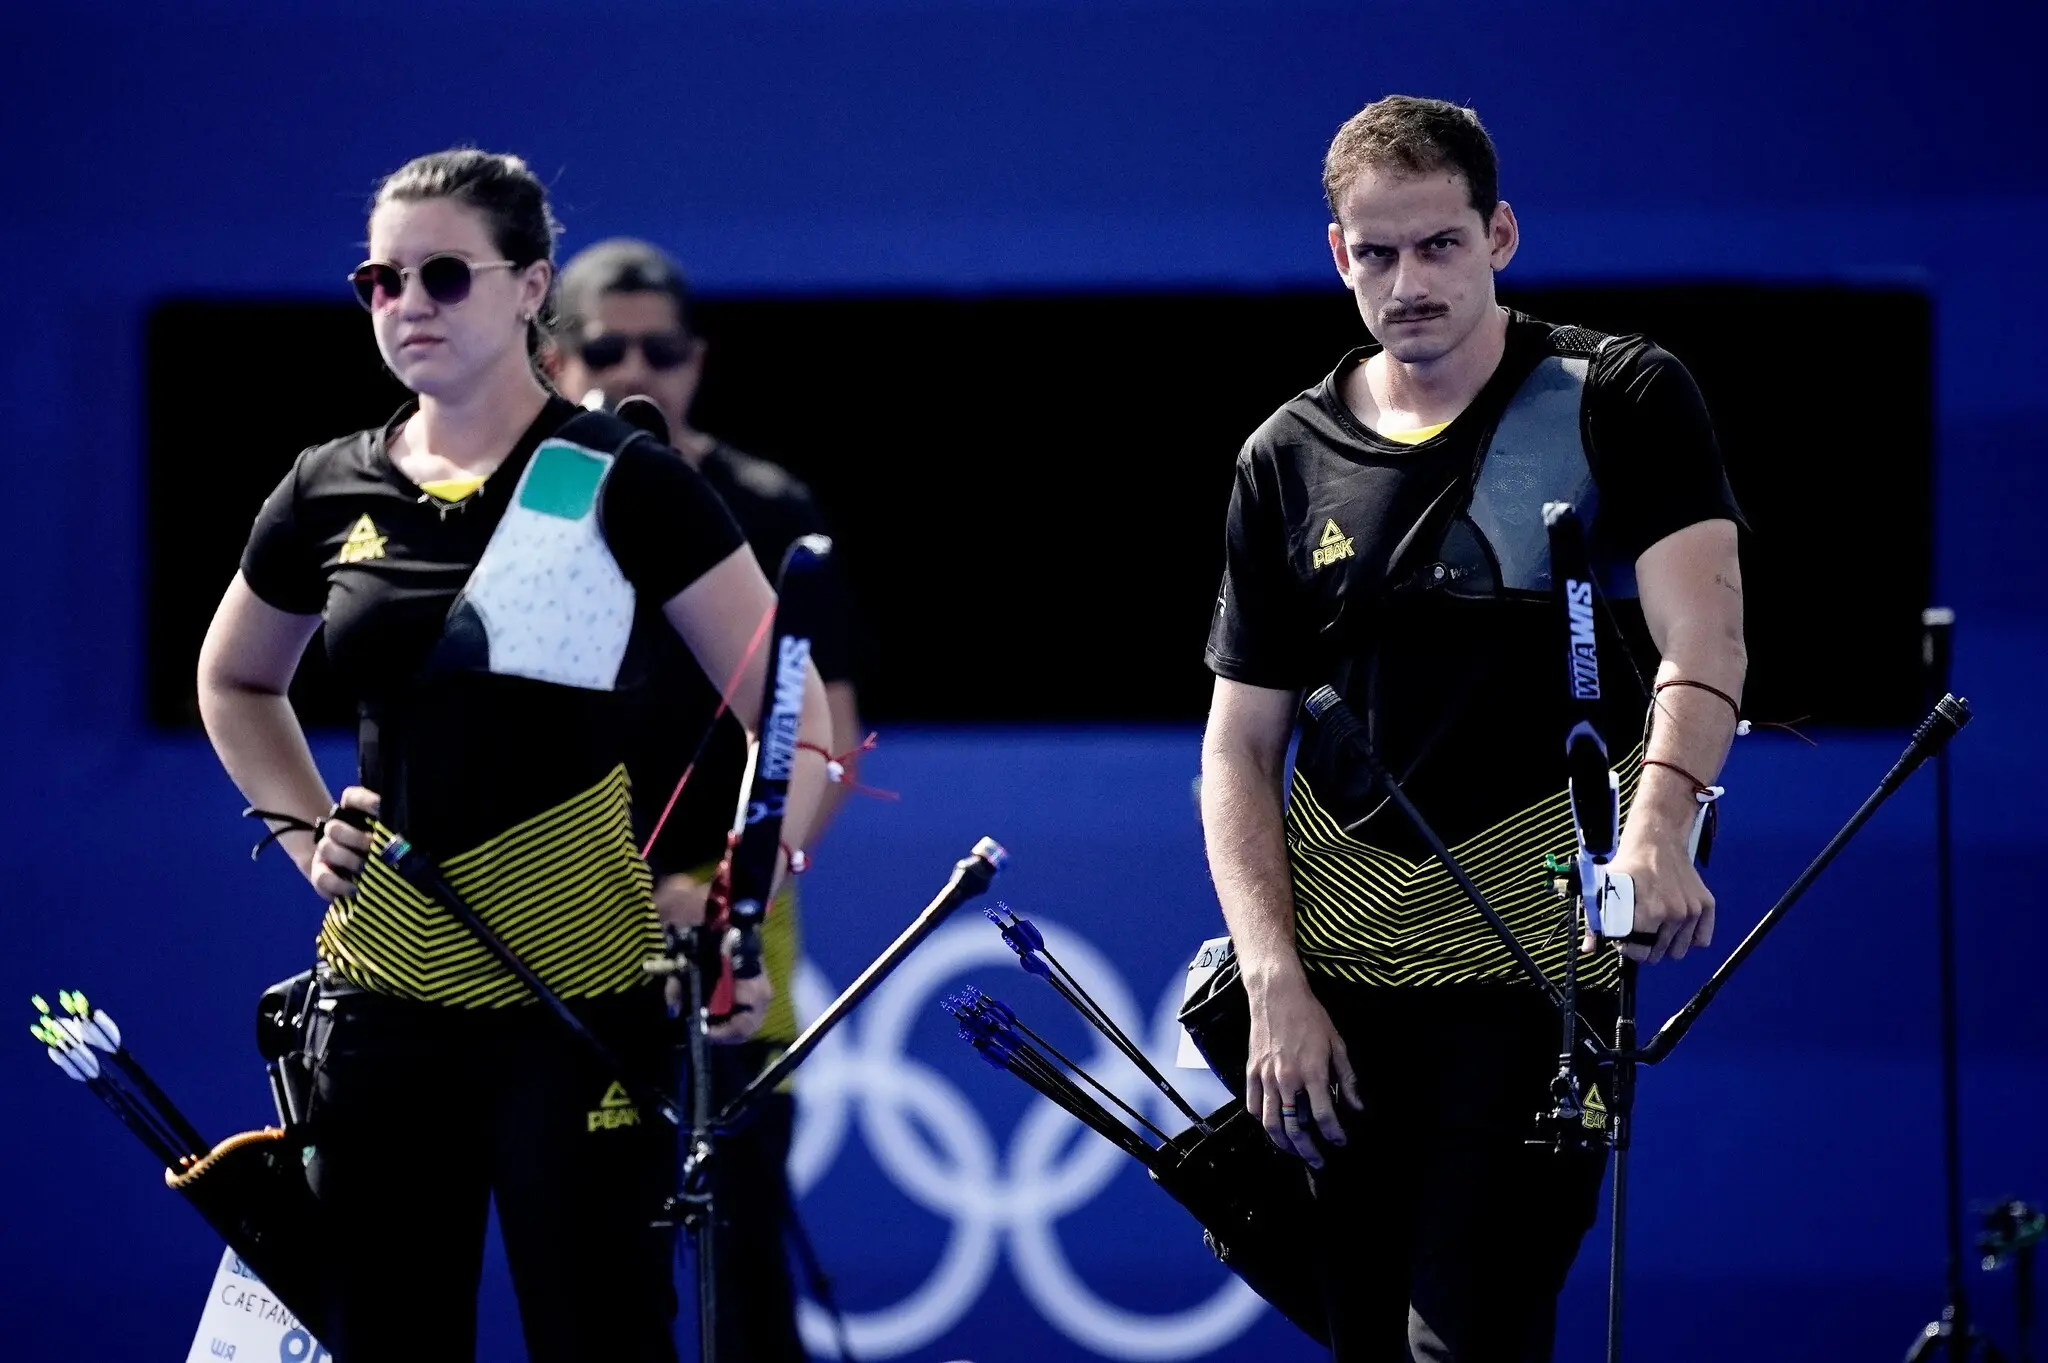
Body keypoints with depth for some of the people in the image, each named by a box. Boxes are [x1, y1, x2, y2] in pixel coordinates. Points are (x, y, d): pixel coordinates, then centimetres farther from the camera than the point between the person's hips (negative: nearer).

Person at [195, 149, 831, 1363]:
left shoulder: (620, 486, -5)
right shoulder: (331, 497, 8)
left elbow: (795, 716, -4)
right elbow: (236, 684, 28)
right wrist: (307, 830, 12)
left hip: (580, 1004, -5)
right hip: (385, 999, 5)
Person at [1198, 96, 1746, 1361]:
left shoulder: (1621, 402, -2)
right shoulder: (1290, 462, 8)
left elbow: (1703, 642, -16)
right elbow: (1240, 745, 9)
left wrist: (1655, 824, -36)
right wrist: (1275, 987, -5)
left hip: (1532, 962, -4)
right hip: (1337, 972, 4)